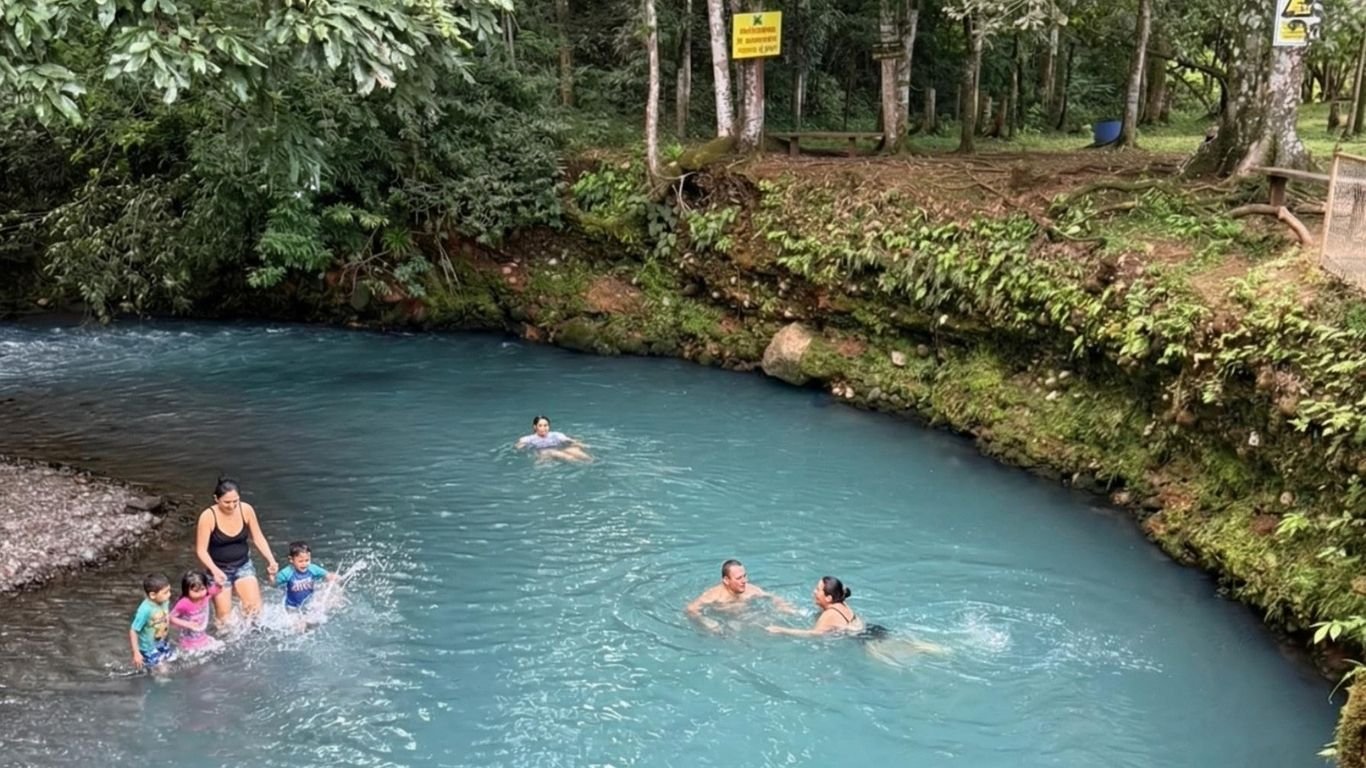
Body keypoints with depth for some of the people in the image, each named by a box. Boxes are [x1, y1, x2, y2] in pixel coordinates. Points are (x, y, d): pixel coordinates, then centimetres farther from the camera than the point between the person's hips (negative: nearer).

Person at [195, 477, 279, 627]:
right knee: (224, 617, 0)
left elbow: (258, 538, 0)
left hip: (243, 565, 2)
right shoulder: (208, 516, -22)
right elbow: (201, 550, -16)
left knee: (254, 607, -11)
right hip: (220, 569, -2)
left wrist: (271, 560, -11)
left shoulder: (246, 510, -12)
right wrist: (215, 570, -31)